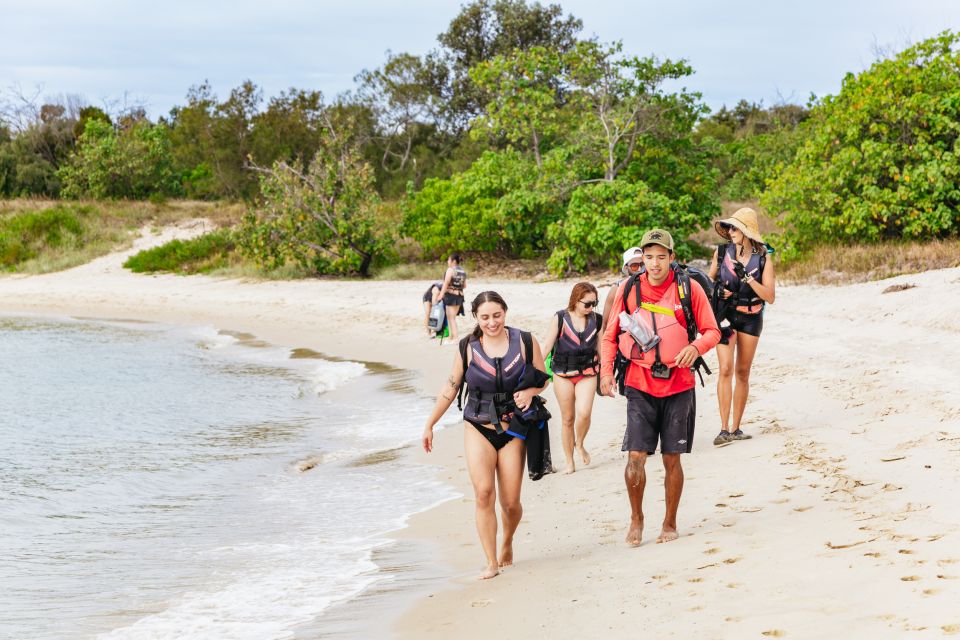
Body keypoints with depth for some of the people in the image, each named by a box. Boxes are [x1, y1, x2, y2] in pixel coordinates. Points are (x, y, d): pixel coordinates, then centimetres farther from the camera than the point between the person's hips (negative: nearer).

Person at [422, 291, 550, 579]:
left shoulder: (524, 342, -3)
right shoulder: (468, 347, -1)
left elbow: (543, 378, 7)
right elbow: (451, 387, 6)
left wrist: (530, 392, -16)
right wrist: (429, 425, 8)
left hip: (512, 430, 0)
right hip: (478, 428, 0)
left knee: (511, 503, 1)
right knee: (484, 492, -16)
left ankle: (507, 543, 34)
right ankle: (491, 562, -7)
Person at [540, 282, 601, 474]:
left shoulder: (597, 320, 1)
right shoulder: (561, 318, -6)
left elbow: (600, 349, 11)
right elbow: (546, 346, -4)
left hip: (587, 373, 1)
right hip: (563, 374, -1)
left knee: (584, 412, -20)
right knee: (568, 419, 6)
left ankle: (580, 444, 9)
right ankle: (570, 462, 18)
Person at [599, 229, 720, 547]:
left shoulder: (689, 288, -3)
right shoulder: (628, 289, 0)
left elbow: (712, 331, 4)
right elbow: (610, 336, 8)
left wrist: (695, 347, -18)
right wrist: (606, 371, -7)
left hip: (678, 385, 0)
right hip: (640, 384, 0)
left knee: (672, 458, 6)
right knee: (635, 456, -9)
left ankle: (670, 523, 23)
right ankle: (636, 519, 13)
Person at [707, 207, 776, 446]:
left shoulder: (763, 260, -2)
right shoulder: (721, 252, 2)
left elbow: (770, 297, -7)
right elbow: (710, 281, 15)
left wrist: (747, 277, -18)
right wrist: (718, 292, -7)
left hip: (751, 319, 1)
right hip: (725, 316, -1)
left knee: (743, 373, 5)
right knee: (726, 368, -14)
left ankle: (736, 428, 14)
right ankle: (724, 429, -16)